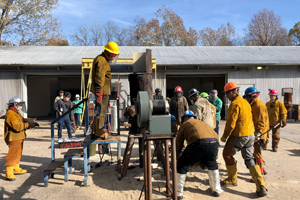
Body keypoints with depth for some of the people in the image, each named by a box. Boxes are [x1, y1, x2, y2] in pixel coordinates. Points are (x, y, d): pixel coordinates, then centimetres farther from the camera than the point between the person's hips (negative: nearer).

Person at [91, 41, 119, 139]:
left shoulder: (104, 60, 20)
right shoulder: (101, 61, -15)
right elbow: (99, 78, -22)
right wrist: (99, 94, -26)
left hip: (103, 90, 11)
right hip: (102, 91, -11)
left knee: (100, 111, 16)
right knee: (101, 111, -4)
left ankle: (95, 131, 26)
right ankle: (99, 132, 4)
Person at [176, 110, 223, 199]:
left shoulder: (185, 124, 25)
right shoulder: (202, 123, 39)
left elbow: (178, 144, 25)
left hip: (198, 143, -5)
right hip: (214, 143, 6)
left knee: (182, 166, 14)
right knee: (212, 165, 34)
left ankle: (178, 193, 22)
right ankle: (216, 190, 44)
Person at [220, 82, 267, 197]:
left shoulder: (235, 104, -18)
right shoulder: (245, 102, 11)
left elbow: (231, 123, -19)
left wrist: (224, 136, -8)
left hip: (239, 136, -9)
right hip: (250, 134, 9)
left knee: (227, 154, 11)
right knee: (249, 159, 13)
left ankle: (232, 180, 22)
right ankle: (261, 187, 7)